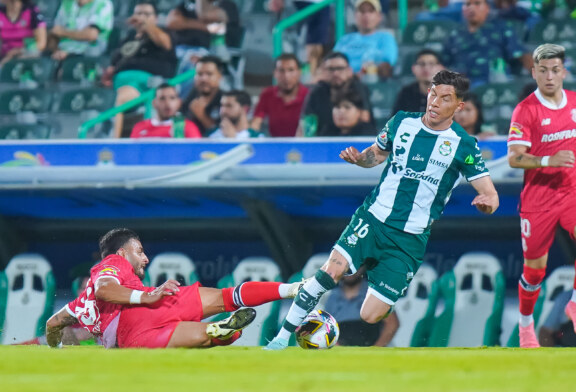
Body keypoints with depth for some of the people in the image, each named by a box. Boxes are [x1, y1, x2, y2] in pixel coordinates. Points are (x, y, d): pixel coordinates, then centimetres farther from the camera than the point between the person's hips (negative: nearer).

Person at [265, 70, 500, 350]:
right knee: (332, 269, -25)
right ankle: (282, 338, -17)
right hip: (373, 219, 2)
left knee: (370, 316, -8)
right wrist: (358, 158, 0)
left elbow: (490, 195, -4)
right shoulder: (402, 122, 5)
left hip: (409, 239, -2)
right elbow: (377, 154, 23)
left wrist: (487, 203, -29)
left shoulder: (463, 145, -4)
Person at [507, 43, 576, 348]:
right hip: (538, 198, -3)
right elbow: (514, 158, -17)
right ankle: (525, 324, 27)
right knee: (534, 267, 5)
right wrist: (548, 160, -30)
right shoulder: (525, 110, -9)